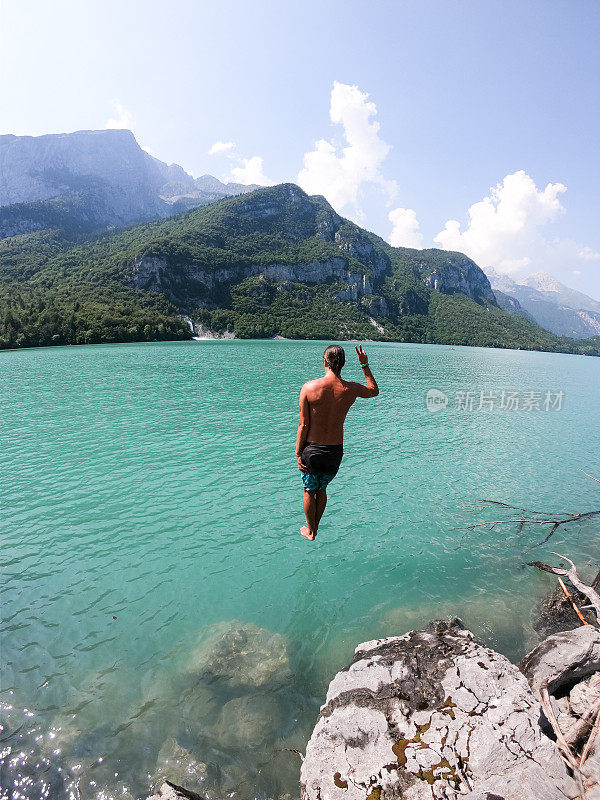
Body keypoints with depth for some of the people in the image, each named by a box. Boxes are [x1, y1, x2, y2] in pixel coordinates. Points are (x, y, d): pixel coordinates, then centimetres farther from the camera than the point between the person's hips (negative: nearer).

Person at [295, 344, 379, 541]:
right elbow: (374, 390, 14)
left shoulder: (309, 387, -16)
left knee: (309, 491, 21)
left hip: (312, 449, -2)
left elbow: (303, 425, -13)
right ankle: (314, 527, 42)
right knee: (321, 488, 27)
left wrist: (298, 454, -4)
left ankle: (310, 531, 37)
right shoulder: (350, 389, -9)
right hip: (335, 451, 2)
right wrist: (365, 365, 18)